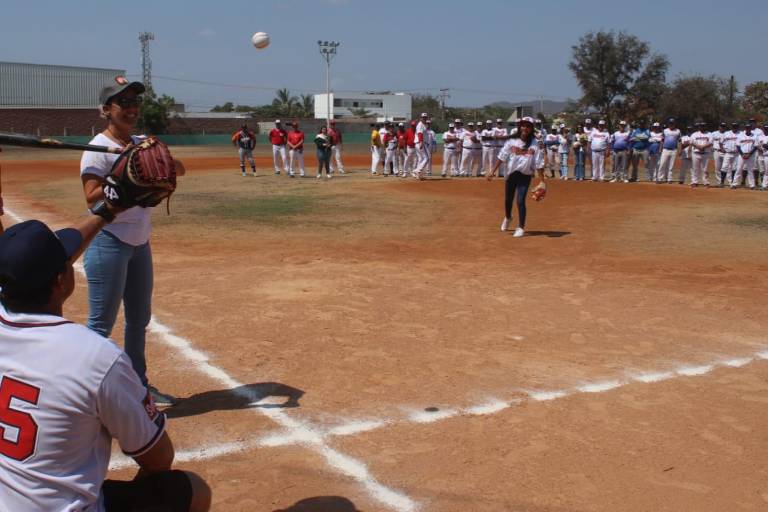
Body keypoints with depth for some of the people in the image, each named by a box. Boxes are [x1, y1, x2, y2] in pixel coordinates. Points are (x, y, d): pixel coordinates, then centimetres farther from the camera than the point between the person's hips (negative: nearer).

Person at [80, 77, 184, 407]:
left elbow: (179, 170, 2)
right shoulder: (98, 149, -11)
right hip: (109, 242, -8)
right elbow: (92, 198, -20)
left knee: (139, 320, 16)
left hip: (140, 243, 8)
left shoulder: (143, 145, 9)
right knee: (101, 325, -5)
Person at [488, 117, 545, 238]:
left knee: (520, 201, -11)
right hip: (511, 174, 3)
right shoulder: (512, 141, -2)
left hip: (525, 176, -3)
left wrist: (542, 182, -14)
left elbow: (539, 164, -10)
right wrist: (493, 171, -7)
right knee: (508, 199, 17)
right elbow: (501, 157, -1)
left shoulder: (535, 144, -8)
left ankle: (521, 227, 3)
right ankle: (507, 218, 47)